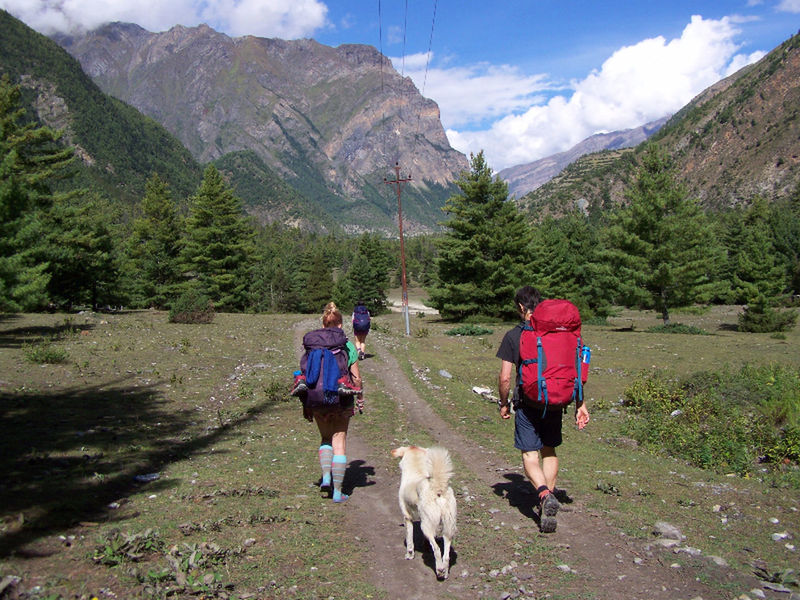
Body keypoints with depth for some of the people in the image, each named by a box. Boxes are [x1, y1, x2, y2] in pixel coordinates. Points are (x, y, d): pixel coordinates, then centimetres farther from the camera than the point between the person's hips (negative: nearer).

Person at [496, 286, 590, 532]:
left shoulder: (513, 336, -7)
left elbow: (504, 378, -8)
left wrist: (504, 404, 8)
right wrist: (580, 404, 5)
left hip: (527, 403, -3)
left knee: (530, 455, 4)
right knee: (549, 450, 18)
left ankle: (544, 493, -22)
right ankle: (548, 507, 20)